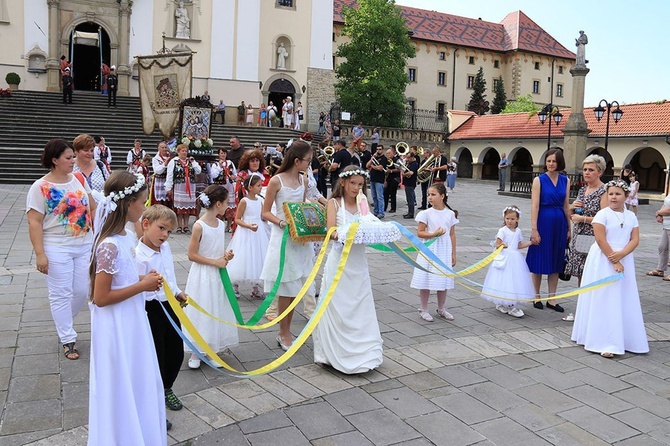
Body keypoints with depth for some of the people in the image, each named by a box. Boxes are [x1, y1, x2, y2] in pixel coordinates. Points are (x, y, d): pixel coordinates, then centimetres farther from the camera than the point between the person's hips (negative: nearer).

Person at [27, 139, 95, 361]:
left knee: (81, 291, 10)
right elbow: (35, 223, -12)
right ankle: (68, 339, 16)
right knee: (61, 294, 3)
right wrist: (40, 254, -16)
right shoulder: (40, 187, -9)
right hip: (57, 249, -5)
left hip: (85, 245, 5)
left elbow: (92, 207, 14)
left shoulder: (79, 179, 6)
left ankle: (63, 322, 37)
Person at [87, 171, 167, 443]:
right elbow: (100, 297, -24)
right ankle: (124, 436, 30)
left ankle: (139, 431, 43)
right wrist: (143, 286, -20)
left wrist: (144, 278, 0)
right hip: (117, 327, -9)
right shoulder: (110, 246, -26)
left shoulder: (128, 237, 1)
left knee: (138, 383, 24)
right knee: (121, 387, 10)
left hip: (132, 321, 9)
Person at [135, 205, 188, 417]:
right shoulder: (138, 255, -23)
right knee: (156, 357, 2)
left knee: (176, 350, 18)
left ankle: (166, 389, 42)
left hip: (170, 306, 8)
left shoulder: (165, 247, 2)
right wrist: (147, 284, -34)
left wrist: (178, 292, 22)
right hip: (151, 309, -8)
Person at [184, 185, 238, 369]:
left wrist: (226, 255, -4)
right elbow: (192, 255, -16)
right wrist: (215, 262, -17)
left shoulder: (221, 224, 4)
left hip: (217, 275, 7)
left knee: (217, 311, 11)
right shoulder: (199, 226, -16)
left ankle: (212, 351, 24)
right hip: (202, 276, -7)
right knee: (201, 311, 2)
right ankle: (196, 353, 17)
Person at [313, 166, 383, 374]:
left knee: (360, 308, 7)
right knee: (337, 308, 2)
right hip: (339, 261, -3)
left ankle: (362, 352, 19)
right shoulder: (334, 202, 0)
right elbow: (330, 230, -12)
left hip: (358, 263, 4)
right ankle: (337, 354, 15)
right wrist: (339, 234, -33)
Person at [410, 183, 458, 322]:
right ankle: (423, 310, 17)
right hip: (429, 250, -2)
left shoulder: (450, 214, 2)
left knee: (443, 280, 11)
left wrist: (453, 254, 6)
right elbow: (420, 233, -5)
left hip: (444, 251, 3)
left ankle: (441, 309, 28)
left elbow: (452, 235, 6)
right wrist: (434, 234, -21)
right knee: (426, 280, 2)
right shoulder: (426, 213, -6)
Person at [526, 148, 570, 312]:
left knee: (556, 262, 9)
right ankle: (536, 297, 19)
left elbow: (566, 206, 11)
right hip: (543, 221, -4)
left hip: (560, 223, 4)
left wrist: (569, 228, 10)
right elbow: (535, 205, -10)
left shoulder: (565, 180, 8)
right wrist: (534, 229, -15)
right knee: (539, 261, 4)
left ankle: (551, 299, 19)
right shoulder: (539, 180, -4)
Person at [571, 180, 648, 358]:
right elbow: (600, 240, -14)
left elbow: (635, 239, 1)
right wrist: (613, 261, -16)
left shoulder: (631, 216, 8)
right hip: (603, 261, -5)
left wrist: (621, 254, -15)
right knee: (604, 300, -3)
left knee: (624, 301, 9)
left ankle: (624, 339, 21)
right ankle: (605, 343, 1)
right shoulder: (602, 214, -8)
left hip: (624, 261, 5)